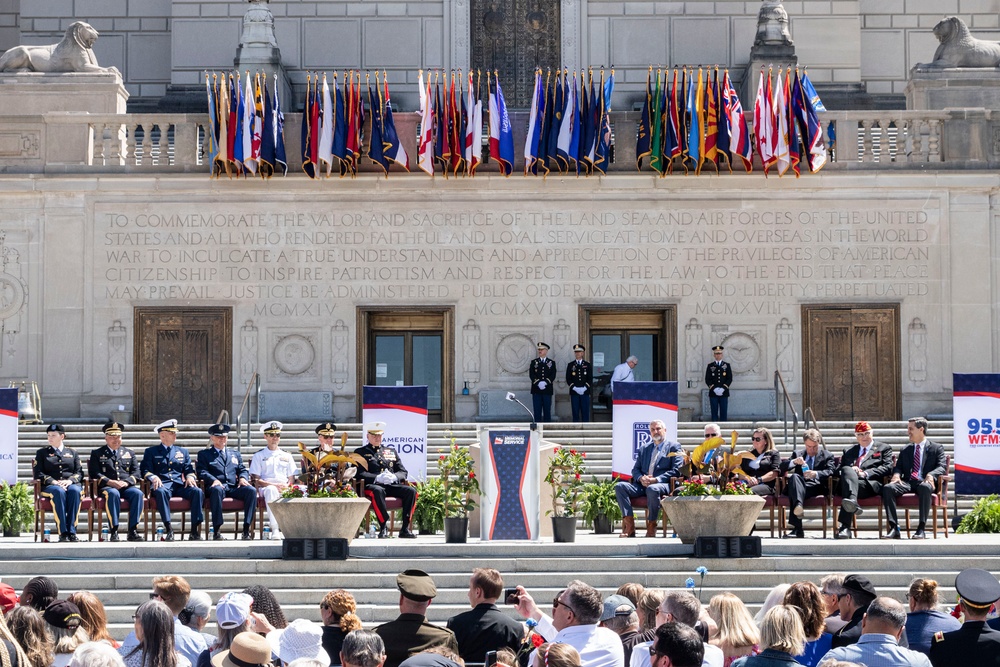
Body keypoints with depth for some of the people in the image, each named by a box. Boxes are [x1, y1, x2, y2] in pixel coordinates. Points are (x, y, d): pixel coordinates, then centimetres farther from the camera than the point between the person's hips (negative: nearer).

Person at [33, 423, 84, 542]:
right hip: (50, 486, -1)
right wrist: (53, 482, -11)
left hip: (71, 484, 1)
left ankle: (72, 531, -40)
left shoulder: (72, 453, 23)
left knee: (74, 490, -37)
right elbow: (38, 473, 7)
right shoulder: (42, 453, 20)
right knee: (59, 492, -39)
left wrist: (70, 480, -11)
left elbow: (79, 472, 12)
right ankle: (63, 532, -43)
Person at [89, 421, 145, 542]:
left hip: (127, 486, 3)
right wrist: (109, 482, -15)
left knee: (138, 493, -31)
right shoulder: (97, 454, 15)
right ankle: (114, 531, -39)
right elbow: (94, 473, 2)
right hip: (107, 487, -3)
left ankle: (133, 530, -33)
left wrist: (126, 482, -10)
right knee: (113, 494, -39)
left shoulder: (129, 453, 23)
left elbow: (136, 472, 12)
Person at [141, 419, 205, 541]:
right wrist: (153, 477, -16)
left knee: (198, 492, -28)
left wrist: (190, 477, -5)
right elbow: (145, 470, 6)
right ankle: (168, 528, -40)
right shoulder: (151, 452, 18)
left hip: (180, 485, 3)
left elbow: (189, 469, 20)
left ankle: (195, 530, -31)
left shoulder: (183, 452, 27)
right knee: (161, 492, -40)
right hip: (162, 484, -3)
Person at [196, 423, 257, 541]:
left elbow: (243, 469, 21)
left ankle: (247, 529, -31)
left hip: (234, 487, 4)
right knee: (217, 490, -41)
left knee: (251, 490, -28)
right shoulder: (204, 454, 18)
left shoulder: (235, 454, 30)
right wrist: (214, 480, -17)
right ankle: (217, 530, -43)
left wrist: (243, 478, -4)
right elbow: (201, 472, 3)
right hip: (217, 486, -4)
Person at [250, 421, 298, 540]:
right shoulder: (259, 456, 15)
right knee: (271, 490, -41)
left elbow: (292, 480, 17)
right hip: (265, 487, -2)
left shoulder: (287, 456, 24)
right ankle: (275, 529, -48)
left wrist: (287, 487, -8)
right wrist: (274, 485, -12)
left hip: (285, 489, 2)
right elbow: (256, 480, 4)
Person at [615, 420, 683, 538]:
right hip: (642, 485, 5)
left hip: (662, 485, -5)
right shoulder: (644, 448, 26)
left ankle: (651, 527, -27)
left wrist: (657, 479, -15)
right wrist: (641, 478, -6)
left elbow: (676, 470, -1)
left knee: (652, 489, -41)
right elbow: (635, 469, 20)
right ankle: (629, 526, -28)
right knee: (619, 486, -22)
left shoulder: (674, 447, 10)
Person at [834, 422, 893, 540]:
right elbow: (840, 468, 24)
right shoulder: (850, 452, 36)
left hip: (871, 484, -3)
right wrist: (851, 469, -1)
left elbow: (887, 468, 5)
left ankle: (845, 527, -51)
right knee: (847, 470, -36)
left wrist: (866, 473, -9)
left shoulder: (884, 448, 23)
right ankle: (852, 503, -57)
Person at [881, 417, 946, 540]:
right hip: (907, 483, 4)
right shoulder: (905, 450, 27)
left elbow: (942, 467, 1)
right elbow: (898, 467, 19)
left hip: (924, 482, -4)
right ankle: (894, 528, -33)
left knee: (925, 487, -42)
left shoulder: (936, 448, 14)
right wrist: (896, 474, -7)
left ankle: (921, 528, -41)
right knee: (887, 488, -28)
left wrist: (931, 475, -22)